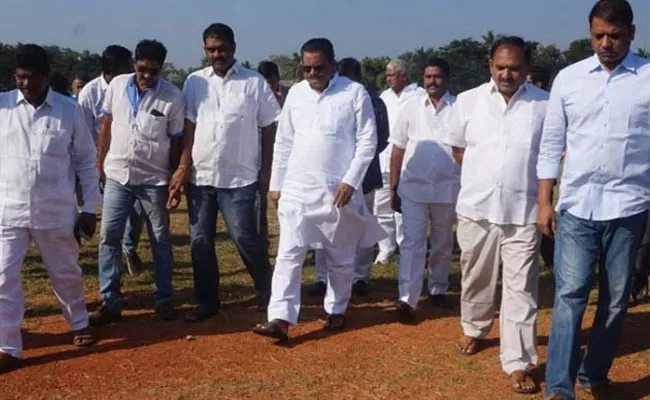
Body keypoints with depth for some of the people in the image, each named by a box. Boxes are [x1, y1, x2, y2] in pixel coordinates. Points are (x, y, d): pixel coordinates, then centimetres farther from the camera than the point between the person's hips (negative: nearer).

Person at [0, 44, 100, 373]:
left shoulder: (69, 110, -3)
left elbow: (86, 161, 3)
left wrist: (90, 207, 2)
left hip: (56, 211, 0)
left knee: (66, 272, 16)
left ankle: (79, 323, 40)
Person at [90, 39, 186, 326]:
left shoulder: (172, 96, -9)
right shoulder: (117, 85, -3)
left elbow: (176, 141, -4)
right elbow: (106, 126, 8)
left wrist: (175, 183, -4)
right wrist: (99, 162, 6)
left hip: (154, 180, -2)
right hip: (117, 176, 2)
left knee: (161, 240, 8)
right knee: (108, 237, 1)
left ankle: (164, 300, 20)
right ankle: (110, 303, 10)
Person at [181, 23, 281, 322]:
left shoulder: (254, 82, -3)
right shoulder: (194, 82, 5)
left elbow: (269, 129, 0)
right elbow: (188, 127, 7)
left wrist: (265, 172, -3)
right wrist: (184, 166, 1)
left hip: (239, 176, -3)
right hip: (200, 175, 4)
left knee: (244, 236, -5)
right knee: (200, 241, 6)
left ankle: (266, 289, 19)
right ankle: (207, 301, 19)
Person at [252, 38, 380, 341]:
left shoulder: (355, 93, -5)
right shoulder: (295, 93, 6)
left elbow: (368, 141, -6)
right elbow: (283, 142, 11)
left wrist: (351, 181, -13)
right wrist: (276, 184, 9)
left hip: (339, 190, -2)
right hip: (297, 189, 2)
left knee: (341, 257, 11)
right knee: (289, 253, -7)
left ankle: (336, 310, 29)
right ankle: (281, 318, -7)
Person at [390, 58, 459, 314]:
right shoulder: (411, 107, 2)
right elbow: (398, 149, 5)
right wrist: (393, 188, 3)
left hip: (447, 189, 0)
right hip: (413, 187, 0)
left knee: (443, 245, 14)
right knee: (412, 243, -4)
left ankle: (437, 289, 30)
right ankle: (407, 298, -6)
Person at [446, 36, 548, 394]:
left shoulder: (544, 104, -4)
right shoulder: (468, 100, 1)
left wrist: (523, 176, 2)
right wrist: (484, 174, 6)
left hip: (523, 211, -2)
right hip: (476, 207, 2)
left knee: (521, 288, 0)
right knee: (476, 277, 18)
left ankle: (518, 363, 6)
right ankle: (475, 329, 43)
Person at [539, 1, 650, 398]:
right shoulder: (569, 78, 4)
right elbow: (551, 144, 7)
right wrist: (544, 202, 4)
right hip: (576, 205, 1)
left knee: (616, 299, 10)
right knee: (570, 295, -4)